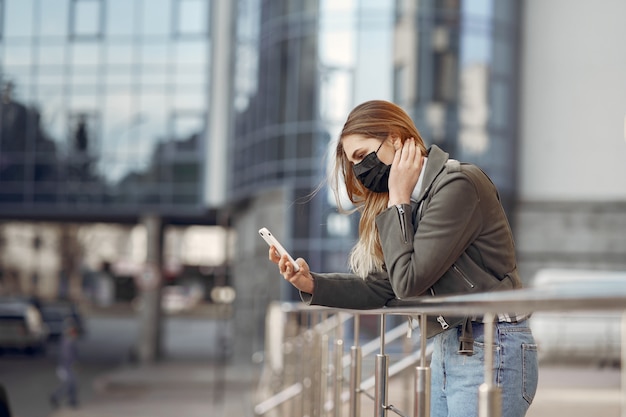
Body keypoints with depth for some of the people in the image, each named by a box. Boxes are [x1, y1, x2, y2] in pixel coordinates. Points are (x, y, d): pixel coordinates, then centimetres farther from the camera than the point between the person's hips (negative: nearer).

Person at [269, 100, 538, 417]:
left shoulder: (458, 185, -14)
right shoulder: (411, 199, 13)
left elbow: (408, 281, -17)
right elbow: (382, 287, 11)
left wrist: (398, 201, -10)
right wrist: (311, 284, -1)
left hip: (489, 353, -9)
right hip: (447, 352, 9)